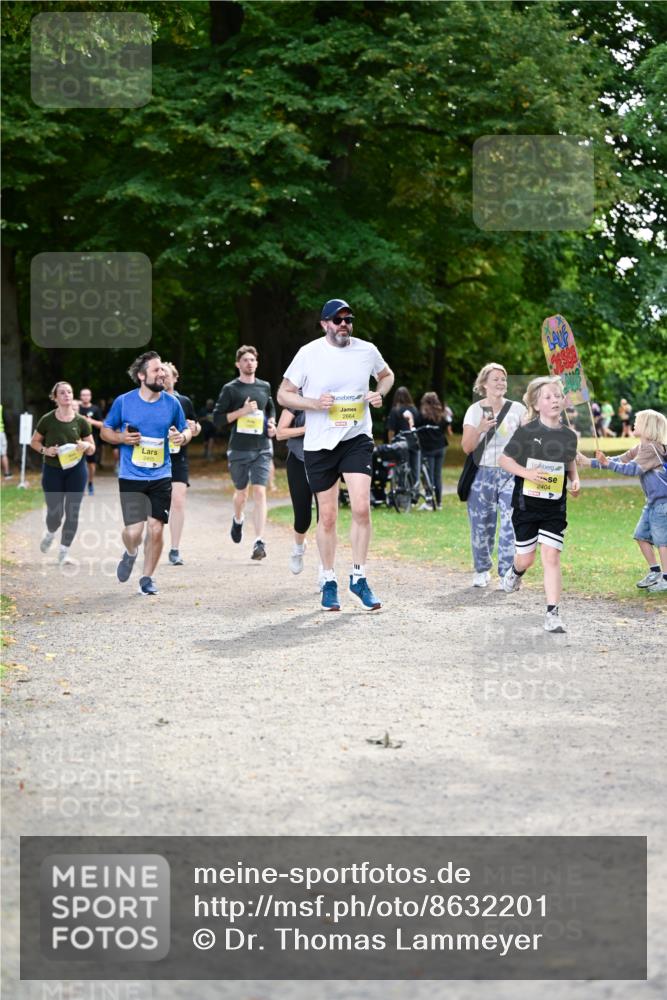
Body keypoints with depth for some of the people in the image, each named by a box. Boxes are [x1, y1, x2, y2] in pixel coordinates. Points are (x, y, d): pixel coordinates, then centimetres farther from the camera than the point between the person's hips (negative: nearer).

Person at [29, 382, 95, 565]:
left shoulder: (81, 421, -3)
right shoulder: (47, 420, -6)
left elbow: (92, 449, 5)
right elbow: (34, 441, 6)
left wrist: (86, 445, -18)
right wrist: (44, 450, -14)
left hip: (76, 470, 1)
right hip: (52, 470, -1)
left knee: (72, 512, -2)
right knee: (55, 513, -2)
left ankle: (64, 552, 10)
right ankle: (50, 533, 34)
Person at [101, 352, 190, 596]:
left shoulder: (172, 403, 1)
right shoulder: (123, 402, -4)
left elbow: (186, 430, 14)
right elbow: (105, 431, 8)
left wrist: (183, 437, -10)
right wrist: (122, 438, -12)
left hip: (161, 477, 2)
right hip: (131, 477, -2)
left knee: (156, 529, -1)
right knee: (133, 531, -10)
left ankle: (147, 578, 18)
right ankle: (131, 554, 26)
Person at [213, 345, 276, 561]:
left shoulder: (264, 387, 10)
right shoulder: (230, 389, -1)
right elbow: (217, 417, -4)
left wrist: (272, 424, 8)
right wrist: (242, 411, -15)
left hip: (262, 448, 1)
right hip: (239, 449, -1)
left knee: (259, 491, -11)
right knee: (241, 492, 13)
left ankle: (259, 541, -17)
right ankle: (238, 519, 47)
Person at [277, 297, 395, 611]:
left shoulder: (367, 350, 1)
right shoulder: (309, 353, -6)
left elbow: (386, 375, 21)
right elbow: (283, 394, 0)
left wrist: (379, 393, 0)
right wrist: (314, 403, -16)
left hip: (357, 438, 1)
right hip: (319, 444, -1)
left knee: (361, 509, -14)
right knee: (327, 516, 5)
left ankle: (359, 577, 1)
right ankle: (329, 582, 20)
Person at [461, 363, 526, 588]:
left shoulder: (517, 409, 6)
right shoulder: (475, 410, 5)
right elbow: (466, 447, 1)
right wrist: (480, 429, -15)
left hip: (511, 474, 0)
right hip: (483, 474, 0)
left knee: (510, 524, -12)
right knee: (481, 525, 2)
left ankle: (507, 574, -7)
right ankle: (481, 570, 21)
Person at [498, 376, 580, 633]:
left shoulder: (569, 436, 2)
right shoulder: (527, 432, -10)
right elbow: (504, 459, -4)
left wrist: (575, 480, 2)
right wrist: (526, 472, -19)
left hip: (555, 508, 2)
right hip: (526, 503, -2)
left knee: (551, 557, -8)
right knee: (526, 558, 9)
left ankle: (552, 614, -6)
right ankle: (516, 572, 47)